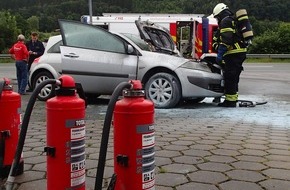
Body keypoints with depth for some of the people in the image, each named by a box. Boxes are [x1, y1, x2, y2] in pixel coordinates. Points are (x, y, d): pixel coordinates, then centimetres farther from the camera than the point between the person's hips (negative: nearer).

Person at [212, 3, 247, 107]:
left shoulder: (225, 21, -7)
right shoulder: (233, 20, 24)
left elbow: (225, 40, -19)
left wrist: (220, 54, -19)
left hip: (233, 54, -10)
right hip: (241, 52, 10)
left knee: (229, 77, -7)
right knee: (234, 77, 16)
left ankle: (230, 100, -5)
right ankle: (233, 98, 23)